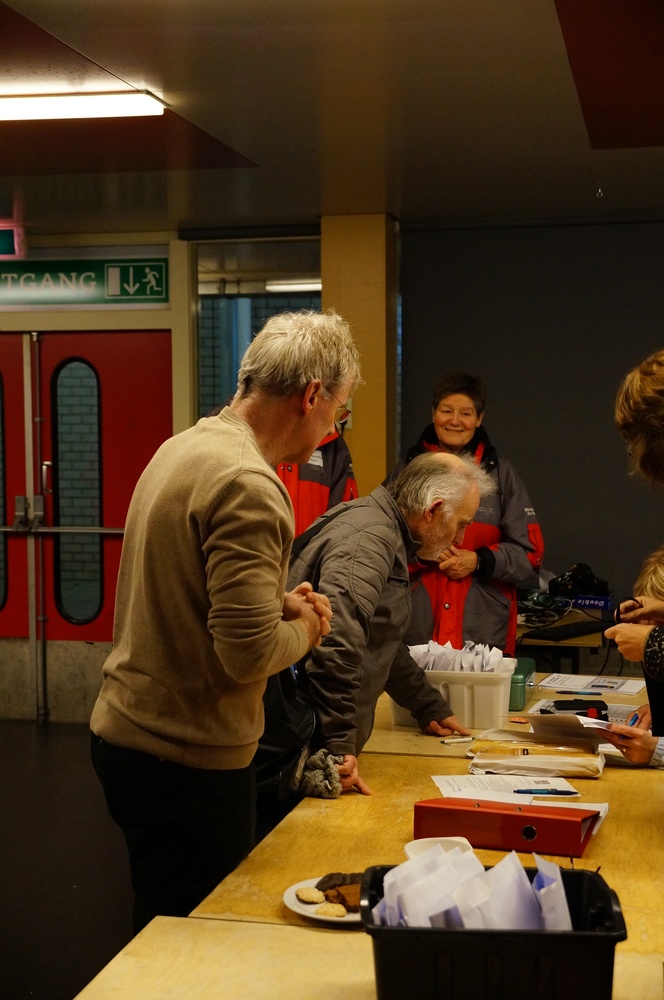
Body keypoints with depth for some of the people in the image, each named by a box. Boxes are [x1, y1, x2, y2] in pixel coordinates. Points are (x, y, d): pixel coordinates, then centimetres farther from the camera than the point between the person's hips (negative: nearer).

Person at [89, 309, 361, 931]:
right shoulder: (248, 485, -22)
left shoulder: (184, 446, 9)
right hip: (187, 760, -9)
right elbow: (248, 653, -26)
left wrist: (277, 603, 8)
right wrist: (303, 629, -5)